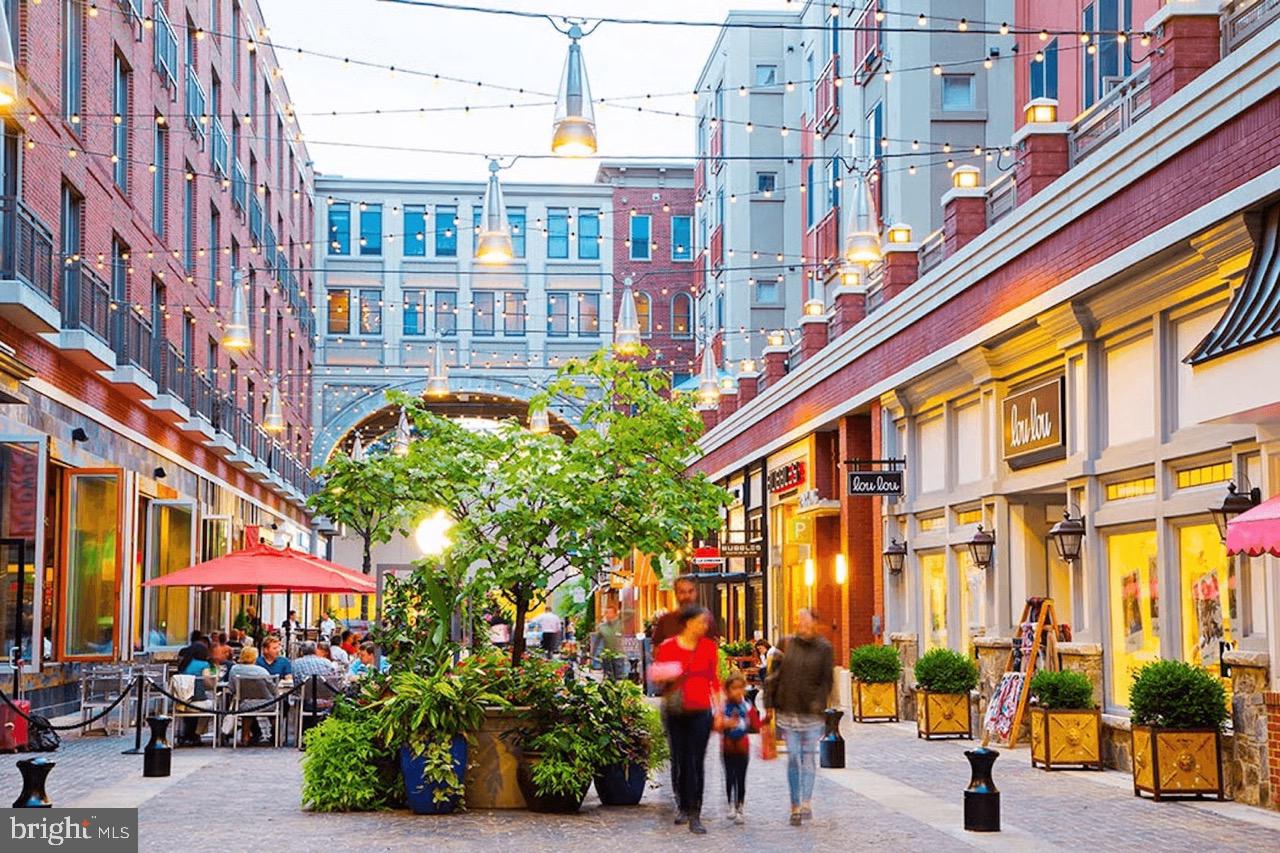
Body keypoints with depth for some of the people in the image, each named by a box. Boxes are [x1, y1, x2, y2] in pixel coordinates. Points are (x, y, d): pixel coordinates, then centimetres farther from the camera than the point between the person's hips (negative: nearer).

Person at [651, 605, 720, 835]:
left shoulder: (709, 646, 6)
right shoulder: (668, 646, 2)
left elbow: (715, 680, 10)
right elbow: (655, 674, 12)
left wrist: (719, 711, 8)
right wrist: (663, 677, -11)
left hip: (701, 712, 0)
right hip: (676, 712, 0)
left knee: (697, 762, -5)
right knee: (679, 760, 3)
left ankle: (695, 815, -3)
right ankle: (683, 806, 23)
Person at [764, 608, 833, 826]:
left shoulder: (823, 648, 1)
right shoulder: (786, 644, 5)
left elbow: (826, 680, 1)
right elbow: (773, 675, 6)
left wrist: (819, 702, -12)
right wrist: (769, 703, 1)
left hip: (811, 711, -1)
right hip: (788, 709, 1)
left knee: (809, 755, -2)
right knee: (793, 757, 2)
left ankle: (806, 802, -2)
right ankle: (795, 805, 8)